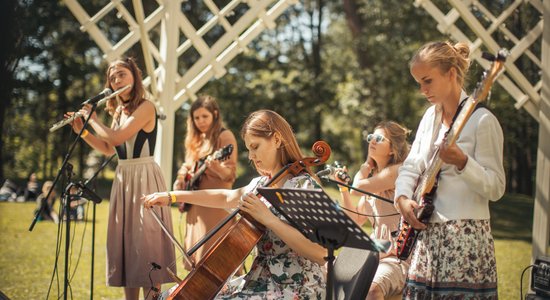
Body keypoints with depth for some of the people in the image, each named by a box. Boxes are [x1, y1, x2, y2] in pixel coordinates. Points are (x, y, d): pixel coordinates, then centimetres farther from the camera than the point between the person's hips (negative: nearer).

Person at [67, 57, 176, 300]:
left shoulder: (146, 107, -11)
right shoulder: (119, 111, 14)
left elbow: (116, 138, -20)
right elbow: (108, 149, 19)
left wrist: (93, 119, -5)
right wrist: (81, 131, 10)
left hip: (145, 179, -8)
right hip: (123, 180, 8)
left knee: (145, 242, -8)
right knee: (126, 242, 9)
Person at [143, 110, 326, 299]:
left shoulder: (305, 187, -14)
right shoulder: (261, 184, 9)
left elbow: (320, 254, -24)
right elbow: (226, 197, 28)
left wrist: (268, 218, -26)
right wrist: (173, 196, 25)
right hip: (261, 281, 8)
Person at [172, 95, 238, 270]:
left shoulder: (224, 136, -5)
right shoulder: (196, 140, 17)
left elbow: (230, 174, -14)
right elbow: (187, 167, 27)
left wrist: (217, 167, -35)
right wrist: (180, 180, 6)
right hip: (195, 207, 8)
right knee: (196, 254, 11)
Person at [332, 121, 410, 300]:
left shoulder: (397, 171, -10)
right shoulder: (372, 177, 16)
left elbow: (357, 188, -18)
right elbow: (357, 220, 18)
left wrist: (367, 164, 1)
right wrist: (343, 188, 6)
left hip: (399, 256, -8)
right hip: (374, 254, 8)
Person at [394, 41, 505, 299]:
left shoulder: (482, 120, -11)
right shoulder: (430, 115, 12)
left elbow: (496, 188, -13)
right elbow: (411, 167, 16)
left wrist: (461, 162, -29)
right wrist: (402, 197, -3)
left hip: (466, 236, -7)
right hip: (428, 233, 7)